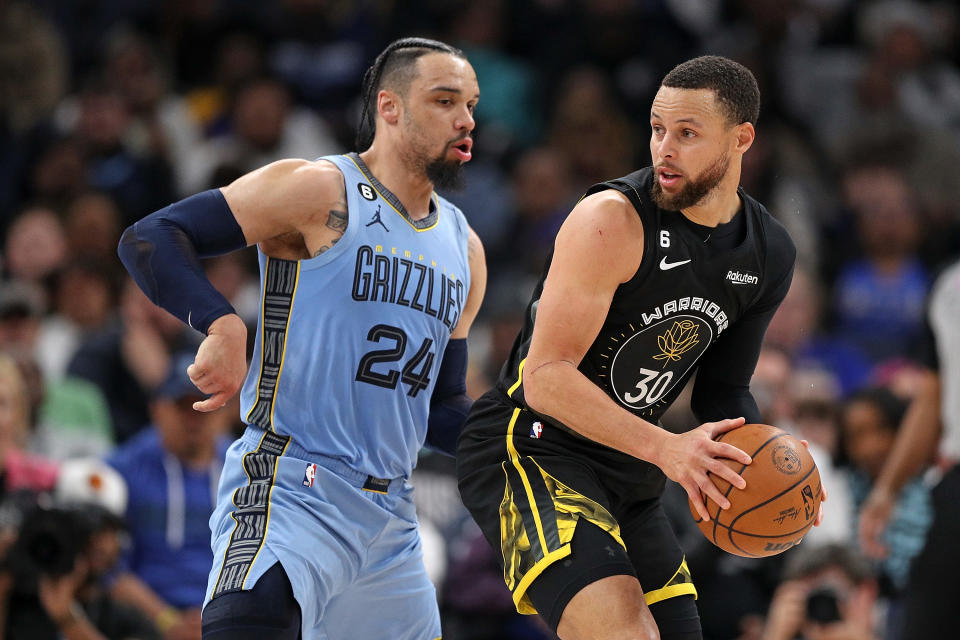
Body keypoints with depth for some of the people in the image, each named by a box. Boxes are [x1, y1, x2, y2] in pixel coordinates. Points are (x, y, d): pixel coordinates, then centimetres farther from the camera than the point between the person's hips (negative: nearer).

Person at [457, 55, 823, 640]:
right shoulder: (613, 221, -19)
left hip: (627, 475, 8)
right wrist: (662, 448, -34)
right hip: (530, 446, -8)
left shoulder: (770, 256, 4)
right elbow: (546, 377, -24)